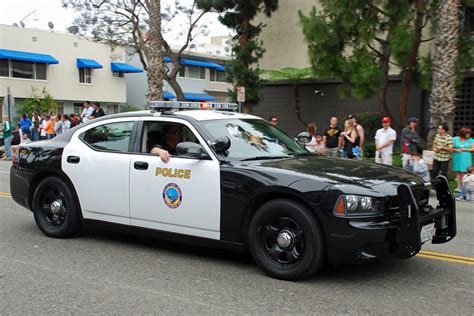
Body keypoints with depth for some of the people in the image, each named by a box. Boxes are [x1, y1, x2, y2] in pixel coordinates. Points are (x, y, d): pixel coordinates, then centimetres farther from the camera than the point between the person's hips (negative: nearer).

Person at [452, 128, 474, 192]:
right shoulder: (455, 139, 3)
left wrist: (465, 149, -9)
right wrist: (456, 150, -14)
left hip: (466, 159, -1)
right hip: (457, 158, 1)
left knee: (463, 173, -5)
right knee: (458, 172, 3)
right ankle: (459, 187, 9)